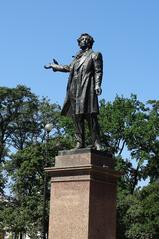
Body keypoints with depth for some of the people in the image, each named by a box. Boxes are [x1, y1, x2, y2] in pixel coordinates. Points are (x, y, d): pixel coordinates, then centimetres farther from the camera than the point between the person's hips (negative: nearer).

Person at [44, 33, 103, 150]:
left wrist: (97, 85, -16)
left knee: (91, 116, -12)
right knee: (77, 116, 3)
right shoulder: (77, 56, 22)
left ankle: (97, 143, -13)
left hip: (87, 88, -6)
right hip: (74, 89, 6)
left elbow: (98, 72, -2)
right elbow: (69, 68, 36)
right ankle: (80, 143, 6)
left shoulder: (94, 55, 7)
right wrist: (55, 66, 44)